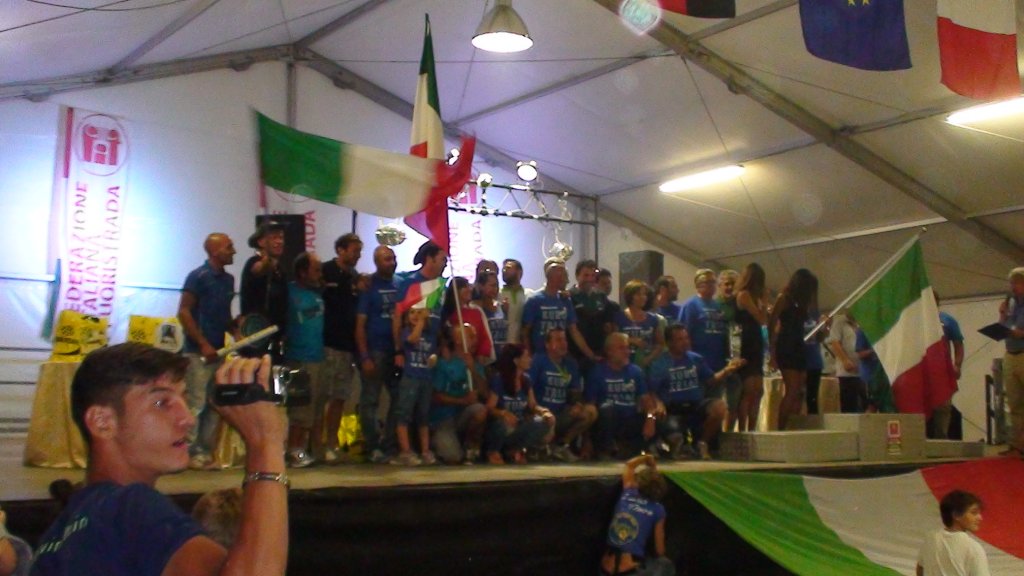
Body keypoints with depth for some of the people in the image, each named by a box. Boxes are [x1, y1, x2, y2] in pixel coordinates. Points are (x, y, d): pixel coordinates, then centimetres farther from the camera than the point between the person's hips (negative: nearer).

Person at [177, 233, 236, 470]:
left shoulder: (228, 279, 13)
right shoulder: (198, 276, -8)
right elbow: (183, 312, -12)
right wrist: (203, 344, -16)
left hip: (217, 351, 8)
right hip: (198, 352, -7)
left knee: (215, 405, 9)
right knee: (196, 403, -5)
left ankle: (205, 452, 17)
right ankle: (191, 453, 3)